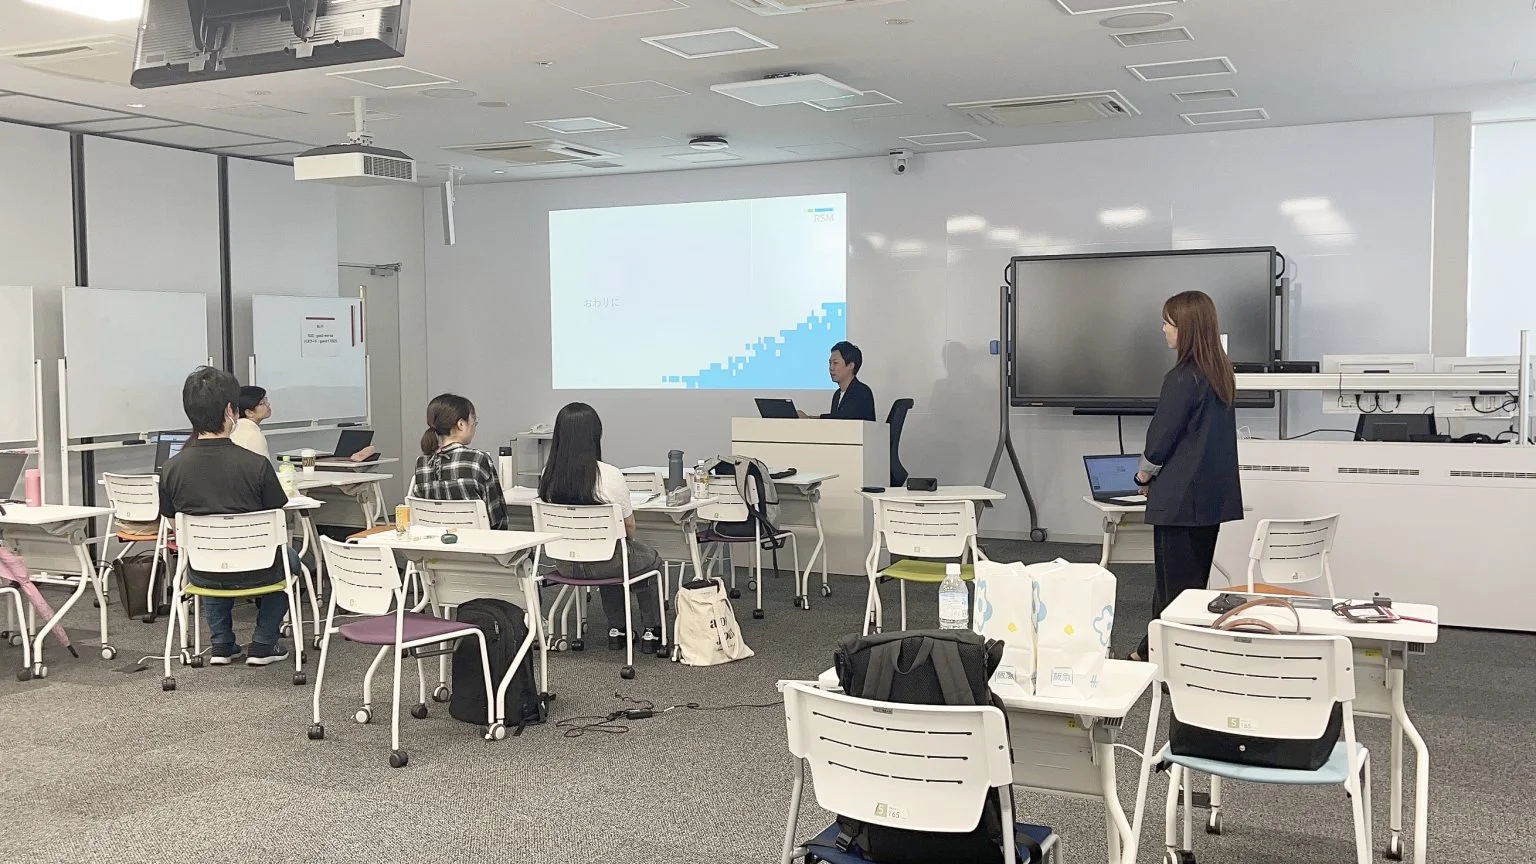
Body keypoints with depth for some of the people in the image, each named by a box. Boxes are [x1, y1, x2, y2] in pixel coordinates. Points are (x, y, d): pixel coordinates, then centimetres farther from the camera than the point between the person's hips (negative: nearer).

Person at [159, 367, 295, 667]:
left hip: (203, 576, 3)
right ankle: (263, 644, 27)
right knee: (288, 557, 32)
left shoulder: (172, 468, -12)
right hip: (256, 573, -3)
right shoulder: (256, 465, -21)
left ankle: (222, 644, 34)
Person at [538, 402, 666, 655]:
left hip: (565, 563, 5)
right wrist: (628, 540, 14)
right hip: (604, 563, -5)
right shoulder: (610, 475, -23)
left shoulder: (549, 475, -8)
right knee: (651, 559, 27)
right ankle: (652, 633, 31)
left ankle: (616, 630, 38)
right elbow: (629, 525, -11)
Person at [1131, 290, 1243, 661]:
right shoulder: (1220, 374, 9)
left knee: (1178, 585, 0)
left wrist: (1145, 473, 5)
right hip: (1212, 494, 9)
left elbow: (1162, 435, -14)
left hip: (1181, 497, -9)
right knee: (1194, 578, 16)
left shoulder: (1182, 378, -17)